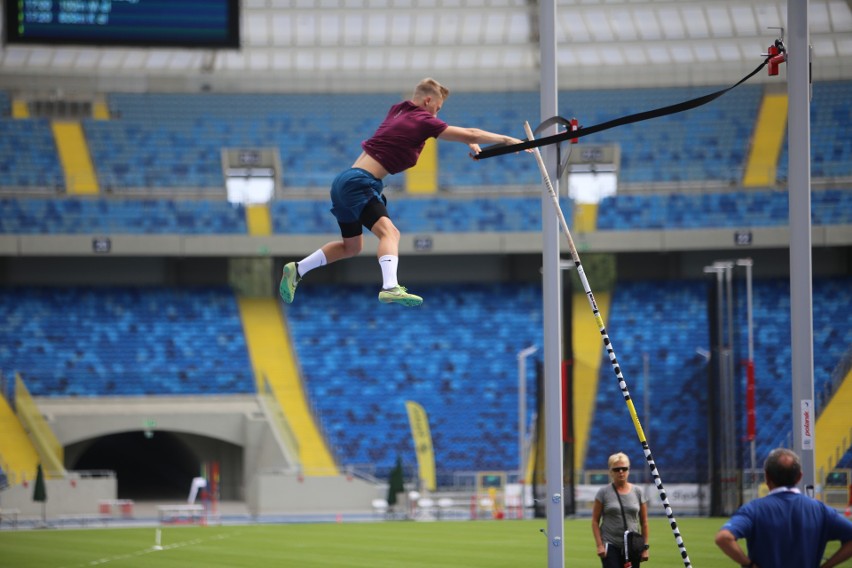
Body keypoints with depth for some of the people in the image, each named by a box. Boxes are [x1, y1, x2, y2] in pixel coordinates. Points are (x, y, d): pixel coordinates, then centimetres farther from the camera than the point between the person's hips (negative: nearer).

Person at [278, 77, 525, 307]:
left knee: (351, 247, 23)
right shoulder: (422, 121, -8)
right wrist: (506, 140, 0)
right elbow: (469, 134, -9)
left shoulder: (399, 110, 16)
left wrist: (470, 142, 25)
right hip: (359, 183, -9)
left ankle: (297, 270, 25)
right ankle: (390, 288, -46)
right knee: (389, 232, -25)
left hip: (344, 182, 9)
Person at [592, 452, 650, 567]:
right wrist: (599, 545, -8)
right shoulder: (603, 493, 0)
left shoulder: (638, 492, 7)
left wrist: (645, 547, 5)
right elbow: (595, 521, 1)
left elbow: (644, 522, 10)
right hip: (610, 546, -3)